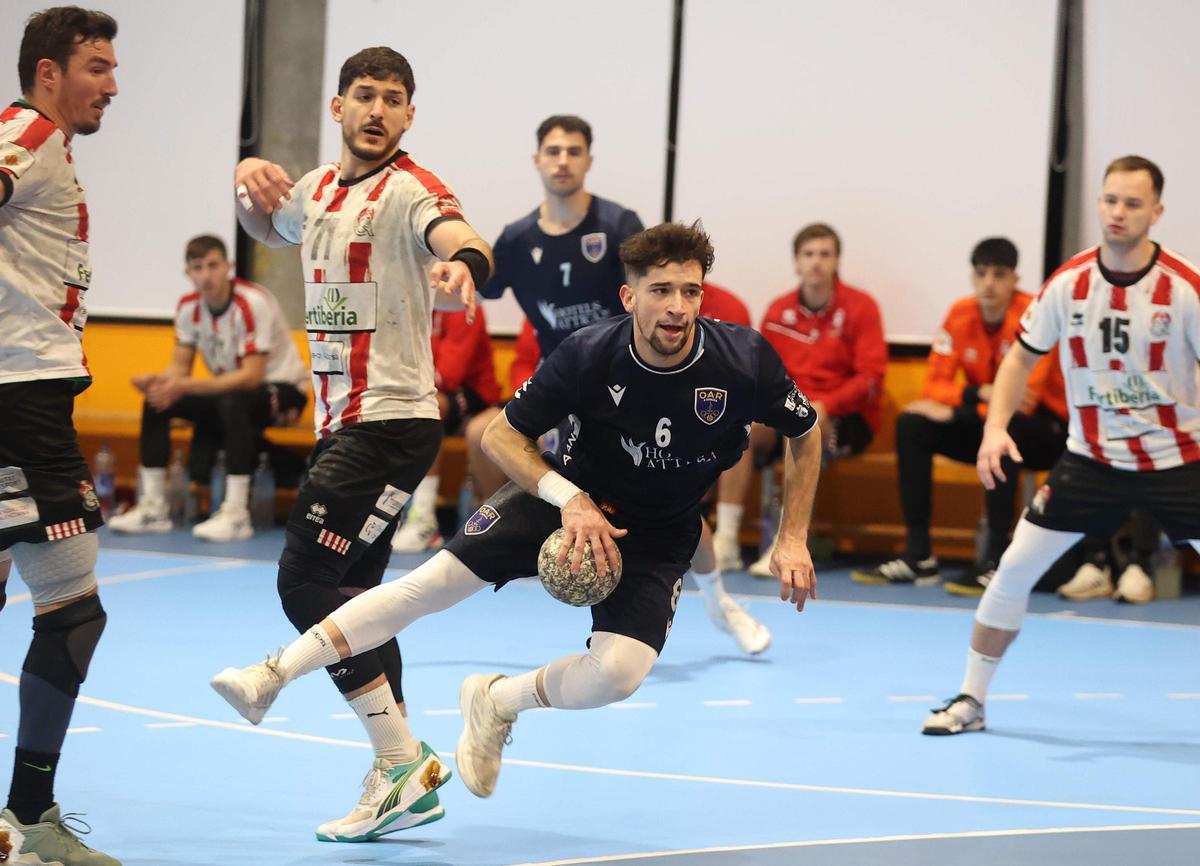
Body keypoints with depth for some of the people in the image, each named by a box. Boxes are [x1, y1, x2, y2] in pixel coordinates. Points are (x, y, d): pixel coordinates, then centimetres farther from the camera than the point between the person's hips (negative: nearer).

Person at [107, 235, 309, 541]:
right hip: (230, 388, 7)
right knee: (156, 401, -11)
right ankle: (154, 507, -7)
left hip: (282, 390, -7)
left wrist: (185, 386, -39)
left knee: (232, 402, -38)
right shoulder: (188, 307, -4)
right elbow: (180, 366, 1)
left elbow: (251, 377, -30)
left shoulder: (252, 303, -25)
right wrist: (158, 380, -25)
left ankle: (236, 515, -35)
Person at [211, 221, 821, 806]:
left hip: (656, 538, 0)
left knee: (618, 672, -24)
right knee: (434, 581, -15)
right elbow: (501, 434, -10)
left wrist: (793, 540, -8)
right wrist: (571, 500, -24)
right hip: (575, 498, 0)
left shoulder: (744, 361, -24)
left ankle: (496, 703, 7)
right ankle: (272, 677, -5)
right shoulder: (588, 354, -23)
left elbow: (806, 435, -3)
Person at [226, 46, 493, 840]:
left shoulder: (410, 189, -13)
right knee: (351, 596, 11)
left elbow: (462, 239, -34)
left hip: (391, 423, -9)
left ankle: (403, 765, -11)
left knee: (305, 582, -15)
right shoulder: (318, 191, 13)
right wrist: (254, 184, 11)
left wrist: (463, 264, -59)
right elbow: (268, 228, 35)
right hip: (341, 422, 9)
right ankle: (400, 778, 18)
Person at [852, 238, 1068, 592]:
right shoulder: (960, 314, -2)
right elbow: (934, 386, -4)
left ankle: (995, 560, -34)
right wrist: (981, 393, -25)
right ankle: (918, 556, -15)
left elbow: (1025, 397, -26)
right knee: (911, 424, -14)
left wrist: (951, 411, -24)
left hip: (1044, 431, -6)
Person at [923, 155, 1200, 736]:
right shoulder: (1066, 284, -6)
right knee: (1014, 568, -2)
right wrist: (996, 426, -9)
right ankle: (971, 700, 13)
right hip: (1091, 458, 2)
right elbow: (1021, 359, 6)